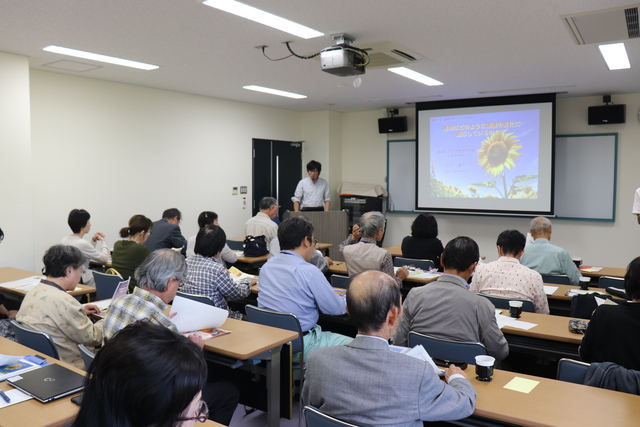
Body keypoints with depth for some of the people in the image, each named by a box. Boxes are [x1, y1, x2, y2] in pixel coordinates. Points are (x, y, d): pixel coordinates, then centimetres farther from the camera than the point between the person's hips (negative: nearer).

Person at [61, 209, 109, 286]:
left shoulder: (65, 240, 6)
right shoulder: (82, 243, -22)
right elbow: (105, 259, -11)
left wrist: (93, 241, 13)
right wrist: (103, 241, 3)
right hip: (83, 283, -9)